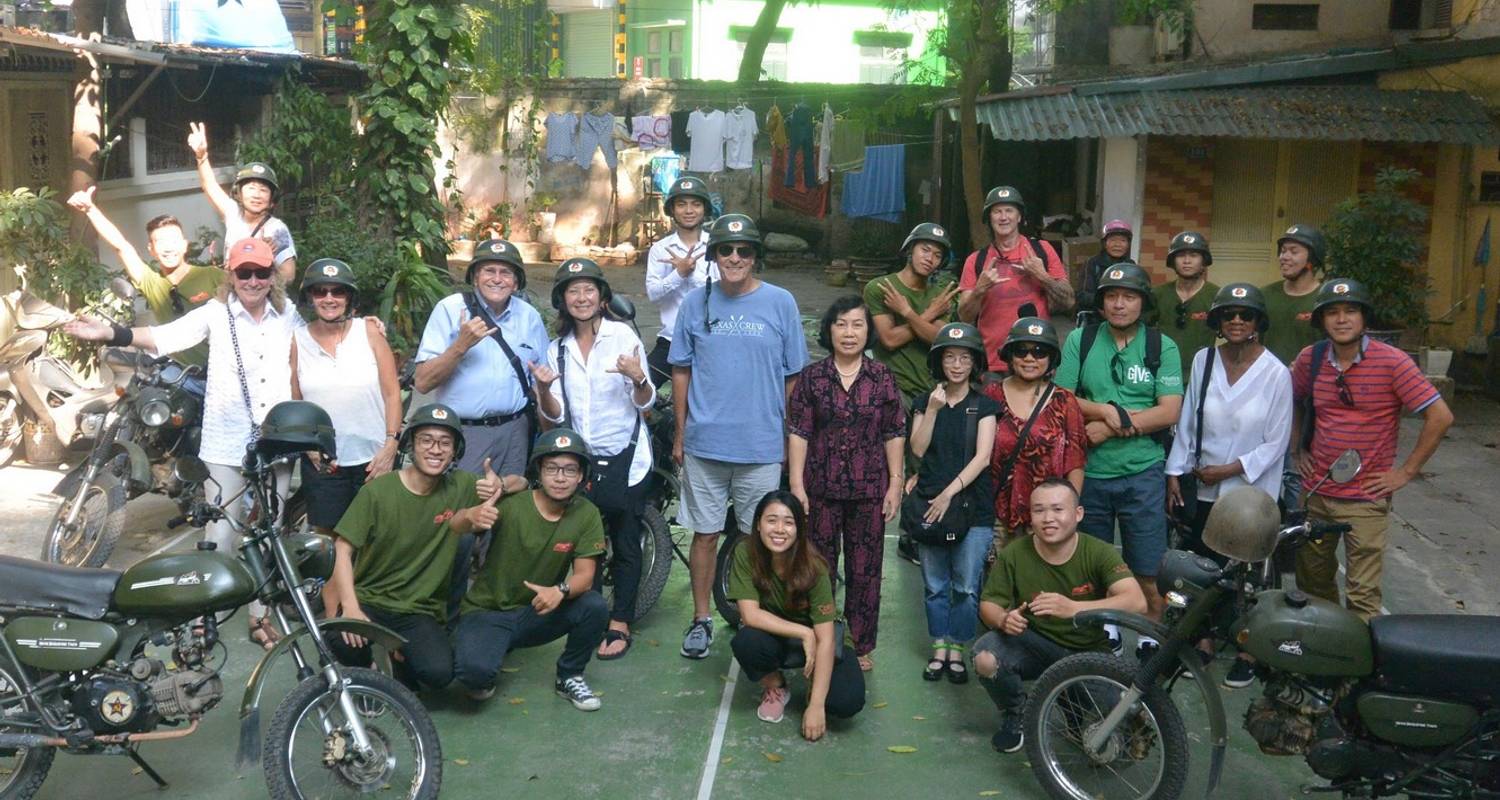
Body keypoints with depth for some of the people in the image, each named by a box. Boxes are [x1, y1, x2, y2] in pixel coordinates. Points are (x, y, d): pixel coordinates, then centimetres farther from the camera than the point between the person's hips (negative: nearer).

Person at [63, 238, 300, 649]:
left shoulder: (289, 316, 6)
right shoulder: (216, 314, -5)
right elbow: (167, 336, -20)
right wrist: (110, 333, -34)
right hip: (228, 445, -3)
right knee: (221, 534, 1)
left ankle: (260, 615, 25)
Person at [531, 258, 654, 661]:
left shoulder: (623, 335, -7)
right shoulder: (558, 348, 5)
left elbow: (645, 402, -7)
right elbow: (555, 415, 1)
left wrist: (638, 378, -27)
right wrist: (543, 388, -18)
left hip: (625, 457, -4)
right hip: (581, 459, 4)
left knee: (625, 545, 3)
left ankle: (620, 625, 12)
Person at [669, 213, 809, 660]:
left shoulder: (780, 303, 0)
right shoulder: (696, 303, 4)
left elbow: (793, 376, 3)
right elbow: (682, 370, 9)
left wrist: (790, 438, 3)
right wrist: (680, 435, 8)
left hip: (762, 446, -1)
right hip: (704, 443, 1)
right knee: (705, 533, 9)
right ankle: (700, 620, 23)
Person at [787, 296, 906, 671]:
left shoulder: (883, 378, 2)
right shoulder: (811, 377, -1)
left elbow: (894, 435, 4)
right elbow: (798, 433, -1)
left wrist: (895, 483, 0)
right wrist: (796, 484, -6)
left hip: (869, 489, 1)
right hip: (821, 488, 0)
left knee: (866, 570, 7)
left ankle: (862, 646, 20)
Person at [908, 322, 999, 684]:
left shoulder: (984, 406, 2)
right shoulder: (926, 401, 10)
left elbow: (982, 457, -7)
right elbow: (918, 449, -1)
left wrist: (950, 492, -15)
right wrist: (932, 411, -12)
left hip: (973, 507, -2)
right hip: (930, 503, 2)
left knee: (966, 587, -1)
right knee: (935, 585, 7)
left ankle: (957, 652, 10)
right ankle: (939, 649, 17)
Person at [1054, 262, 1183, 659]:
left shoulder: (1162, 346, -1)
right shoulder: (1080, 340, 3)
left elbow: (1169, 413, -9)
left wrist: (1109, 426, -15)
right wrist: (1105, 411, -16)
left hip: (1142, 472, -2)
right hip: (1088, 470, 2)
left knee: (1148, 570, 0)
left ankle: (1150, 638, 16)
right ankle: (1104, 630, 33)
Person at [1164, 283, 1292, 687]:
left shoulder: (1276, 373, -10)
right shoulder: (1203, 360, 0)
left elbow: (1276, 442, -7)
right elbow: (1187, 422, 6)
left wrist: (1231, 469, -12)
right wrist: (1175, 472, 4)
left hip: (1252, 491, -3)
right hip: (1203, 488, 3)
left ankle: (1247, 654, 17)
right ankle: (1203, 644, 25)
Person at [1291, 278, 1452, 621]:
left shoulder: (1391, 362, -13)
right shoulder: (1310, 359, 0)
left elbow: (1440, 417, -13)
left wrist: (1406, 471, -11)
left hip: (1366, 499, -5)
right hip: (1315, 491, 5)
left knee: (1362, 598, -4)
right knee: (1312, 584, 20)